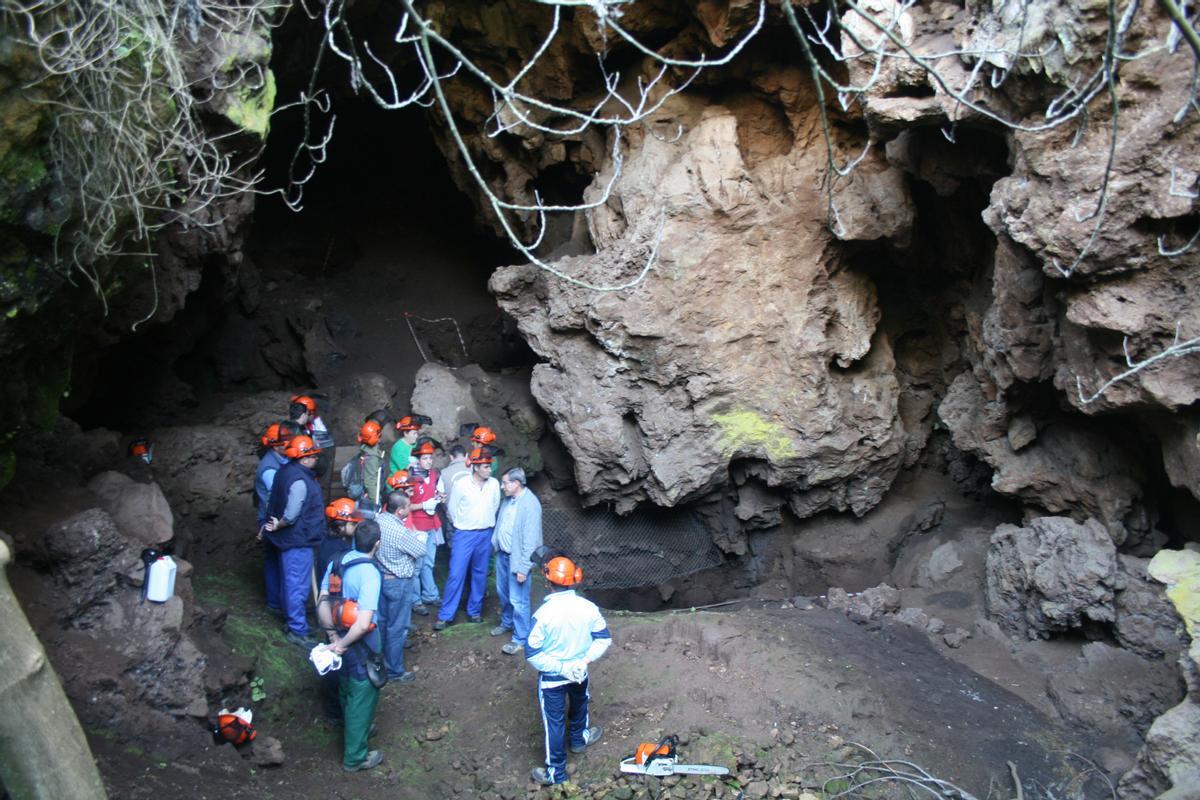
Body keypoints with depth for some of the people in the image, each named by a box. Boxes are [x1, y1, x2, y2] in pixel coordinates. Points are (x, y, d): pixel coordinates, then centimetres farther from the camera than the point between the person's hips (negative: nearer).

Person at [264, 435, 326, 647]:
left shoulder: (285, 471, 4)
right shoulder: (300, 481, -26)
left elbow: (275, 502, 14)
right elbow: (291, 515, -29)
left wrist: (273, 524, 18)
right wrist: (278, 526, -12)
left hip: (288, 538, 10)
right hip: (298, 541, -10)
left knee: (289, 580, 23)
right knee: (298, 585, -3)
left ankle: (291, 616, 39)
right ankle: (297, 630, 3)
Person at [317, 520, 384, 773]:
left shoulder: (337, 562, -6)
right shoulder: (369, 573, -27)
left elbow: (322, 604, -3)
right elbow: (363, 624, -32)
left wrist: (334, 636, -3)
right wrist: (342, 645, -18)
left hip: (341, 638, 7)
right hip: (360, 647, -7)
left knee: (347, 692, 28)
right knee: (362, 699, 11)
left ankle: (353, 731, 52)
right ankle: (354, 757, 24)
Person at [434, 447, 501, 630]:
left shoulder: (494, 484, -5)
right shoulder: (461, 484, -14)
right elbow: (452, 509, -1)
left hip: (485, 535, 3)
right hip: (464, 535, -3)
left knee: (480, 575, 11)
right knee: (456, 575, -4)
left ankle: (474, 611, 25)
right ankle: (445, 615, 3)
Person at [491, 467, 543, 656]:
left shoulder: (530, 504, -24)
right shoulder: (508, 499, 1)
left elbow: (530, 539, -23)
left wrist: (523, 568, -22)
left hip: (517, 557, -8)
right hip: (502, 554, 8)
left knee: (518, 600, 0)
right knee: (503, 592, 24)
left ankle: (521, 639, 13)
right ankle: (507, 622, 46)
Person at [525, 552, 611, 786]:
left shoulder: (543, 614, -27)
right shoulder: (588, 608, -15)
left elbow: (532, 654, -23)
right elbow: (604, 638, -6)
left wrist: (561, 668, -17)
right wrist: (585, 660, -11)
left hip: (551, 678, -4)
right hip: (579, 673, 4)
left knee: (554, 722, 10)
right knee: (579, 705, 32)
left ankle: (556, 773, 22)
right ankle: (579, 739, 57)